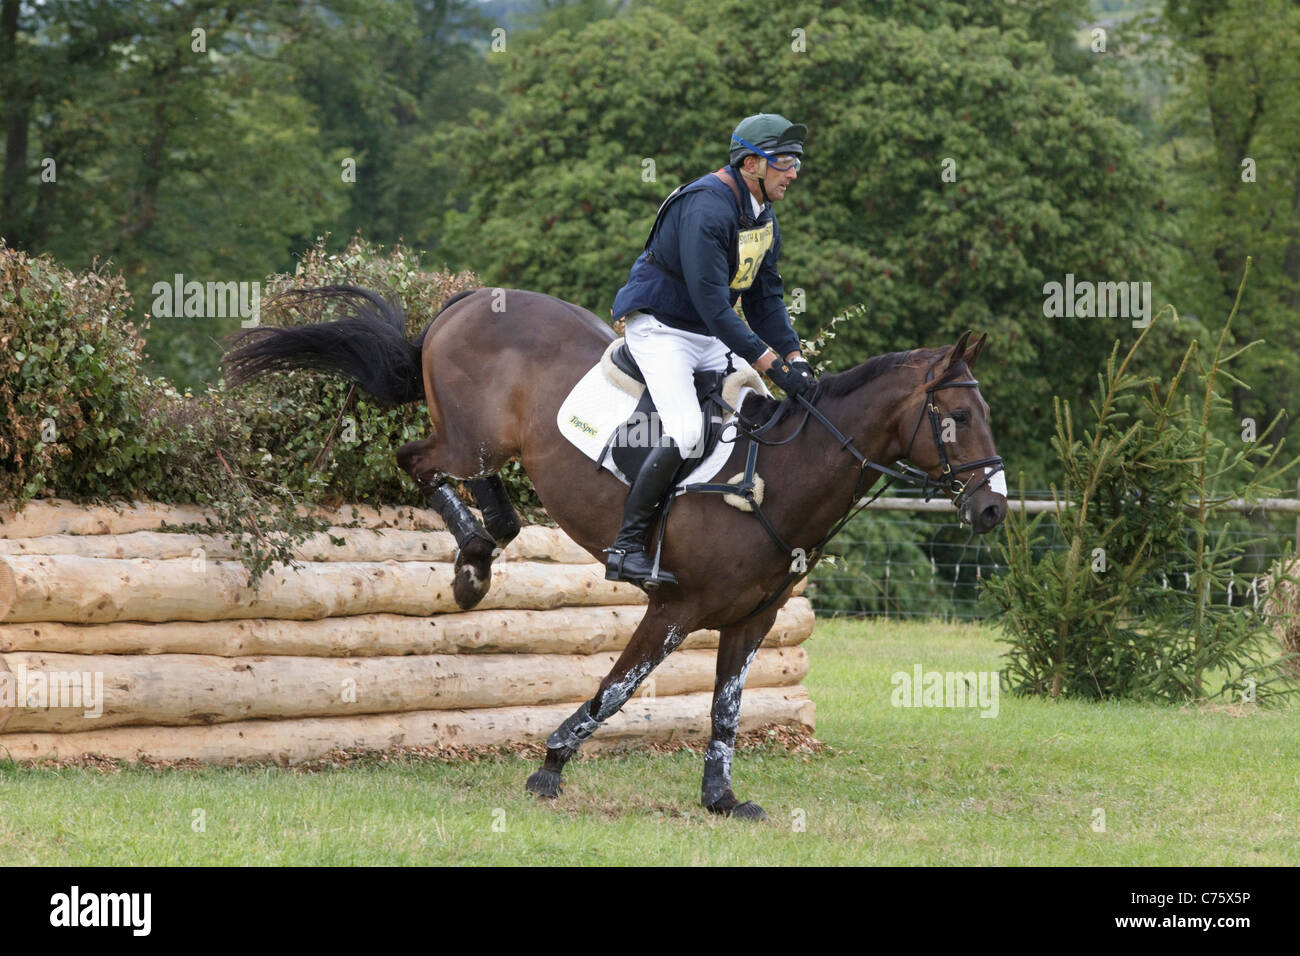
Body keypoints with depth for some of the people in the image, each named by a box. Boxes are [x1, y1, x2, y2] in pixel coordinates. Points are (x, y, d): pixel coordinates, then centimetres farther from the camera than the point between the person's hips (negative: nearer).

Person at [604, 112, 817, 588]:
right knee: (684, 430, -25)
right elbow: (713, 305, -29)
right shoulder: (706, 209, -25)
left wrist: (793, 356, -5)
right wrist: (771, 363, -30)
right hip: (660, 329, -10)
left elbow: (766, 299, 10)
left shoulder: (763, 215, 6)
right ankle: (625, 548, -20)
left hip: (712, 336, 10)